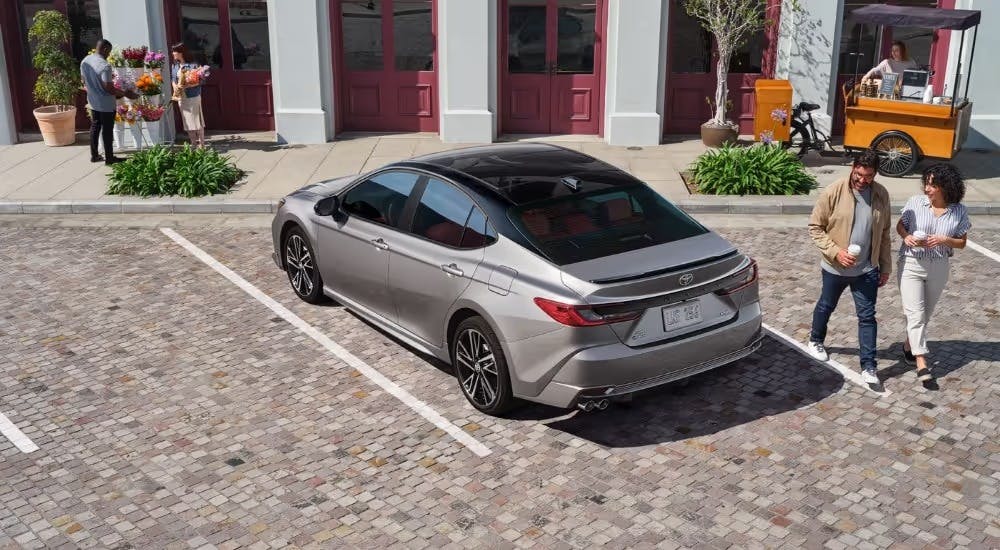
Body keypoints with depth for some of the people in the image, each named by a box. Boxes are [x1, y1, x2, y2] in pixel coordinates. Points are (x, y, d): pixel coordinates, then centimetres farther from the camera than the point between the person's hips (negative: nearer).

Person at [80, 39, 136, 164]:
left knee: (94, 127, 18)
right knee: (107, 130, 3)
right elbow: (109, 88, -24)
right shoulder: (104, 66, -25)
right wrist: (126, 94, -14)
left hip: (92, 101, 8)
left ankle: (94, 155, 26)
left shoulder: (84, 61, 0)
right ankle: (109, 158, 11)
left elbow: (84, 81, 12)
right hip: (106, 104, -8)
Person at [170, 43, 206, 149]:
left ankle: (201, 144, 5)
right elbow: (173, 80, 15)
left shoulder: (193, 65, -10)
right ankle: (193, 144, 18)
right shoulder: (174, 66, 9)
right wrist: (176, 87, -7)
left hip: (193, 96, -6)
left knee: (197, 120, -2)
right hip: (181, 97, 6)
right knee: (187, 122, 10)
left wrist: (187, 85, -25)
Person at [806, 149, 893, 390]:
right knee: (826, 306, 20)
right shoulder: (834, 192, -16)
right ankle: (816, 341, 46)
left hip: (867, 270, 2)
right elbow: (815, 227, -12)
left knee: (867, 317, 1)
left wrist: (885, 266, 7)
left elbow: (884, 233, 6)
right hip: (835, 268, -2)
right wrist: (836, 252, -22)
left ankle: (868, 367, 9)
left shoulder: (881, 195, -5)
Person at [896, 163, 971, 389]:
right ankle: (922, 365, -7)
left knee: (925, 314, 16)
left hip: (938, 268, 2)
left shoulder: (959, 211, -8)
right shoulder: (915, 202, -10)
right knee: (915, 314, -7)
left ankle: (909, 346, 40)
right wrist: (907, 237, -17)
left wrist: (944, 240, -20)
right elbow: (900, 226, 4)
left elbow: (961, 243, 0)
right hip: (911, 265, -2)